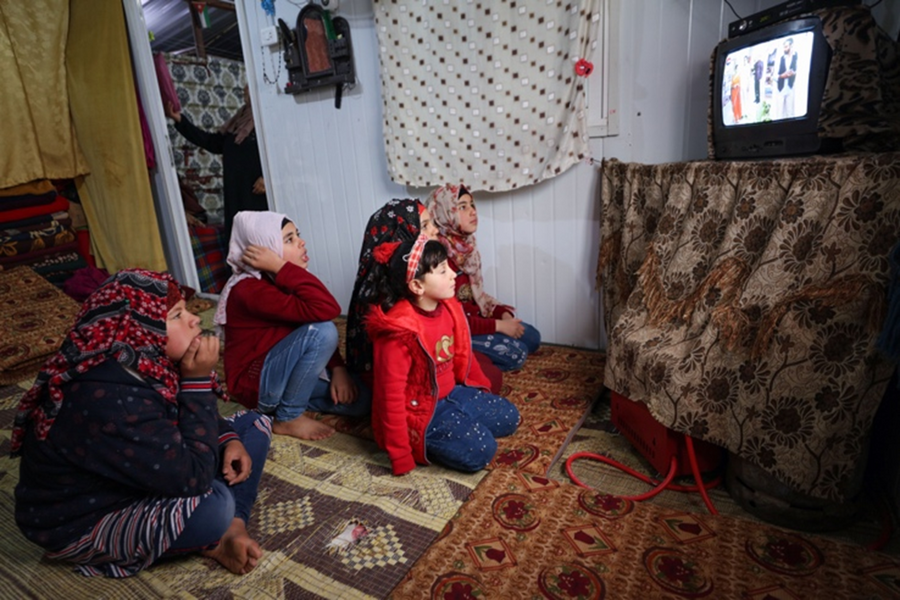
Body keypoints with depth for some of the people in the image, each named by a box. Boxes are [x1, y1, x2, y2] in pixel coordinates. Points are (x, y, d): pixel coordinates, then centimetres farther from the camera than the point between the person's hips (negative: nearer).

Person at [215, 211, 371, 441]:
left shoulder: (278, 279, 1)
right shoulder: (250, 290, -26)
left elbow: (317, 317, 2)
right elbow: (326, 310, -38)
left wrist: (338, 368, -10)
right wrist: (281, 267, -32)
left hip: (282, 369, 7)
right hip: (256, 380, -7)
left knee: (359, 402, -5)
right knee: (321, 330, -30)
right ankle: (289, 417, -12)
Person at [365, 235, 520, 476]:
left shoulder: (448, 308, -5)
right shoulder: (399, 333, -29)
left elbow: (462, 354, 11)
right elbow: (391, 397, -25)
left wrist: (482, 390, 19)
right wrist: (401, 457, -20)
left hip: (451, 393, 8)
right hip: (417, 411, -8)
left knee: (509, 417, 8)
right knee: (480, 451, -19)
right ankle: (424, 443, 2)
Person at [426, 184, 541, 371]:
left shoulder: (465, 245, 3)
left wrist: (504, 313, -3)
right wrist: (498, 325, -21)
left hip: (474, 317, 9)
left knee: (532, 338, 8)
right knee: (516, 353, -15)